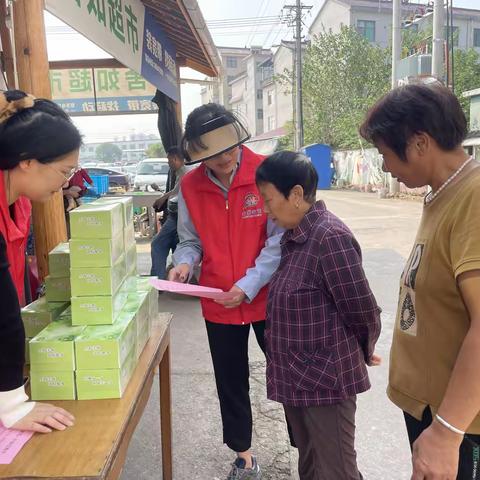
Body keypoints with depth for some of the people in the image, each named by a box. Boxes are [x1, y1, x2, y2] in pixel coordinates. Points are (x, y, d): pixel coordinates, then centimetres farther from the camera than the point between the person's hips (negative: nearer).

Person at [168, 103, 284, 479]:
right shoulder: (190, 186, -2)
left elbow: (280, 240, -13)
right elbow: (191, 240, 7)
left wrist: (249, 285, -19)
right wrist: (185, 263, -14)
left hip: (267, 297, -3)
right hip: (219, 303, 3)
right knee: (230, 381, 17)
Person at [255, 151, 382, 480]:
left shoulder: (330, 237, -22)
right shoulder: (294, 237, 6)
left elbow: (363, 311, -17)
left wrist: (363, 354, -1)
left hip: (326, 379, -8)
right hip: (297, 377, 8)